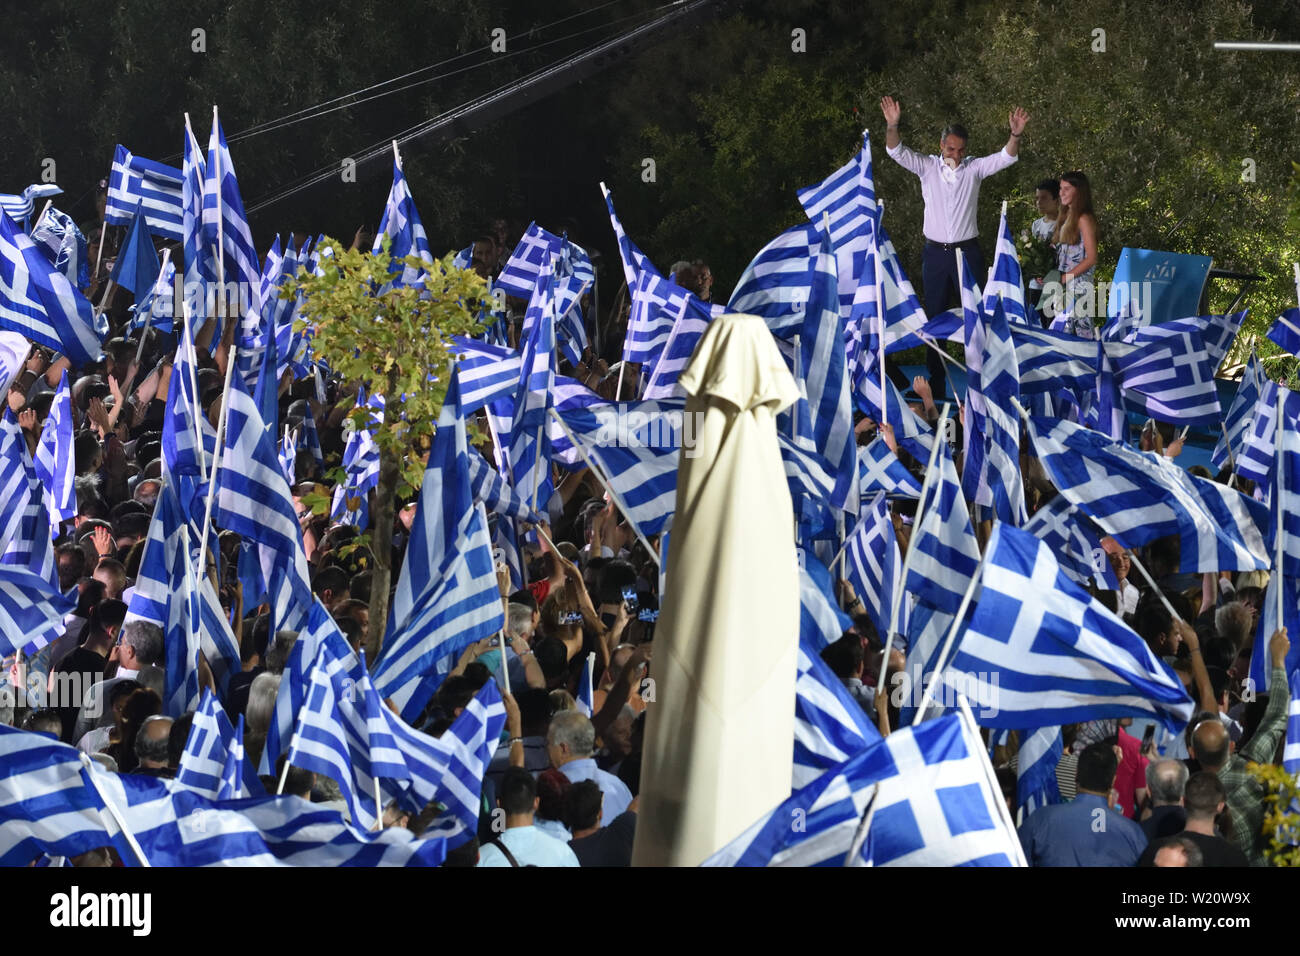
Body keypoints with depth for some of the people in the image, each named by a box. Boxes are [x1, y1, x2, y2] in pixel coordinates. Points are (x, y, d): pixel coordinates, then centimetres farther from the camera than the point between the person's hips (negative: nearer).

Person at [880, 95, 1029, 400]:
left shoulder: (974, 168, 2)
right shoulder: (927, 167, 2)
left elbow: (1005, 158, -9)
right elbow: (897, 152, -9)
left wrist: (1016, 135, -28)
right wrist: (892, 126, -27)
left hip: (967, 251, -1)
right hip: (936, 251, 1)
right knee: (935, 318, 4)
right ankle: (936, 384, 9)